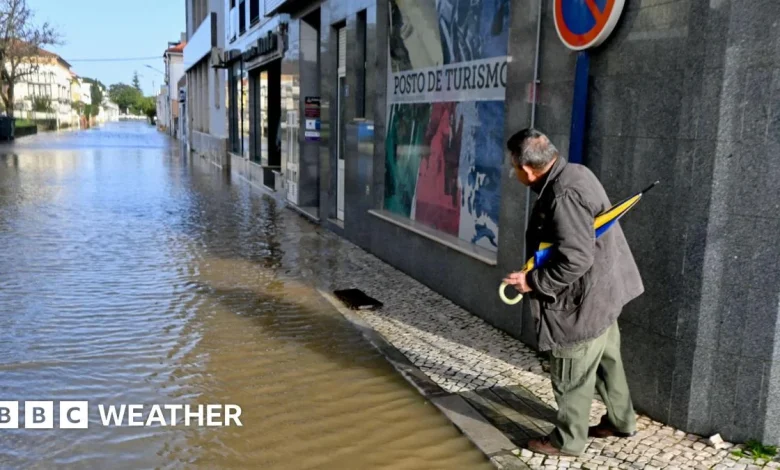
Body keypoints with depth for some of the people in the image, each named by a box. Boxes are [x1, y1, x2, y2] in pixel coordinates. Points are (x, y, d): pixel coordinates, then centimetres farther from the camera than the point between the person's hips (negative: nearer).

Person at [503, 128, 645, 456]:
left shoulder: (563, 196, -29)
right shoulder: (573, 173, 3)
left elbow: (576, 260, -31)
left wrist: (533, 281, -21)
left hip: (584, 300, -10)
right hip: (601, 291, 10)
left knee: (571, 375, 6)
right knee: (607, 360, 25)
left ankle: (568, 440, 24)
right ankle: (621, 420, 42)